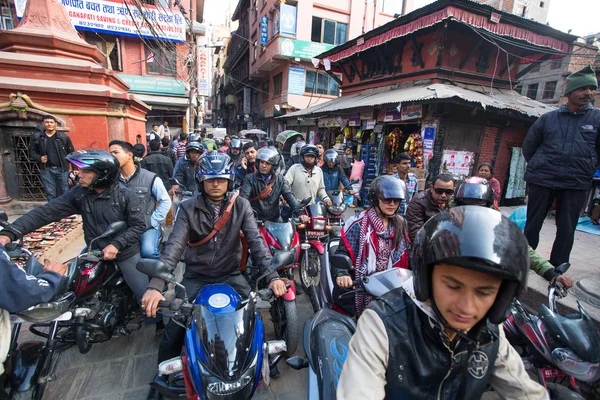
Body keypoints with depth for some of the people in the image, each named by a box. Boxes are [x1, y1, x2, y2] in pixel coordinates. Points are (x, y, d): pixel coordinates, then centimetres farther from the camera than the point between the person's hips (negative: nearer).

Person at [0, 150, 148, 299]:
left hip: (126, 254, -4)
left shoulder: (125, 195, -14)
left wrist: (117, 244, -24)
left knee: (146, 296, 1)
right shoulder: (78, 193, -3)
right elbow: (46, 212, -6)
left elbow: (138, 225, -14)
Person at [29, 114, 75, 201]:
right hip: (46, 170, 1)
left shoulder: (64, 137, 2)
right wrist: (39, 158, -9)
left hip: (62, 169, -1)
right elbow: (32, 152, 13)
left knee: (64, 193, 4)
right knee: (50, 194, 7)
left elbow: (71, 153, 4)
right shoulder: (37, 137, 6)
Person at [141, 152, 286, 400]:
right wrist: (155, 286, -32)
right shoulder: (189, 208, -7)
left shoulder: (241, 206, -7)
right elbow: (174, 246, -18)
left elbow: (256, 241, -16)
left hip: (231, 275, 0)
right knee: (174, 328, -4)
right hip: (195, 276, 1)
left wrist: (271, 276, -29)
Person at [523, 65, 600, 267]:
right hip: (542, 180, 0)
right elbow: (528, 146, 12)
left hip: (576, 184, 1)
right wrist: (538, 166, 9)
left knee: (566, 230, 7)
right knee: (532, 225, 7)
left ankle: (557, 270, 20)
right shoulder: (548, 118, 4)